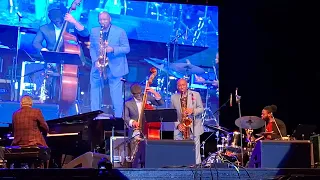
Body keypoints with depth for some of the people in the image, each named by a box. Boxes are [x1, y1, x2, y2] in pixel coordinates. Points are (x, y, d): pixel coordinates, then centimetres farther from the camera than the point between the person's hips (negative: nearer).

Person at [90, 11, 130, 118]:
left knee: (116, 96, -3)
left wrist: (113, 49, -19)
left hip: (115, 68, -3)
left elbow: (127, 48, -3)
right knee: (95, 92, 5)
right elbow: (92, 48, 10)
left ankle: (118, 118, 6)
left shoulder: (120, 32, -2)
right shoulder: (94, 31, 8)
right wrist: (95, 61, -7)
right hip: (98, 66, 3)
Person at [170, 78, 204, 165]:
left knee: (195, 150, -2)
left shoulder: (196, 95, 5)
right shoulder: (173, 97, 8)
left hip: (194, 128, -1)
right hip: (180, 128, 2)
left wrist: (193, 111, -17)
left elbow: (201, 109, 4)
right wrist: (178, 124, -9)